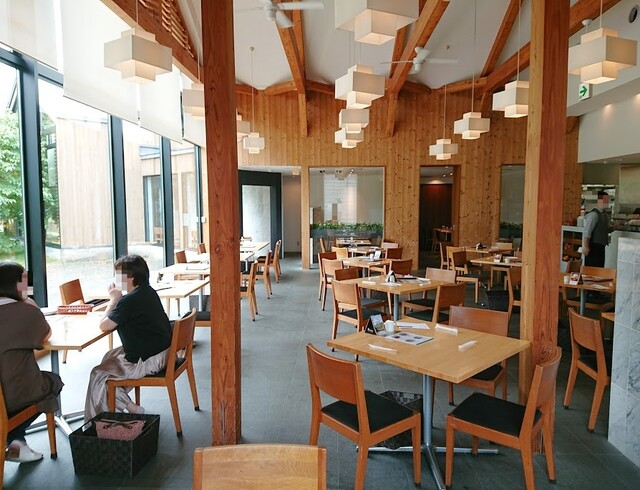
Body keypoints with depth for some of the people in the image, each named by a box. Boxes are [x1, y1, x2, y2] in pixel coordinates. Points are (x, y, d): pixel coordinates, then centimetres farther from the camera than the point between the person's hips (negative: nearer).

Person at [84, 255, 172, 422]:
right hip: (161, 350, 10)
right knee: (110, 356, 26)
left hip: (148, 361, -10)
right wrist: (116, 299, -2)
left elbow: (104, 326, -18)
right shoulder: (148, 292, 5)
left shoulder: (130, 300, -24)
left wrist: (113, 299, -6)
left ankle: (130, 408, 13)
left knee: (98, 374, 5)